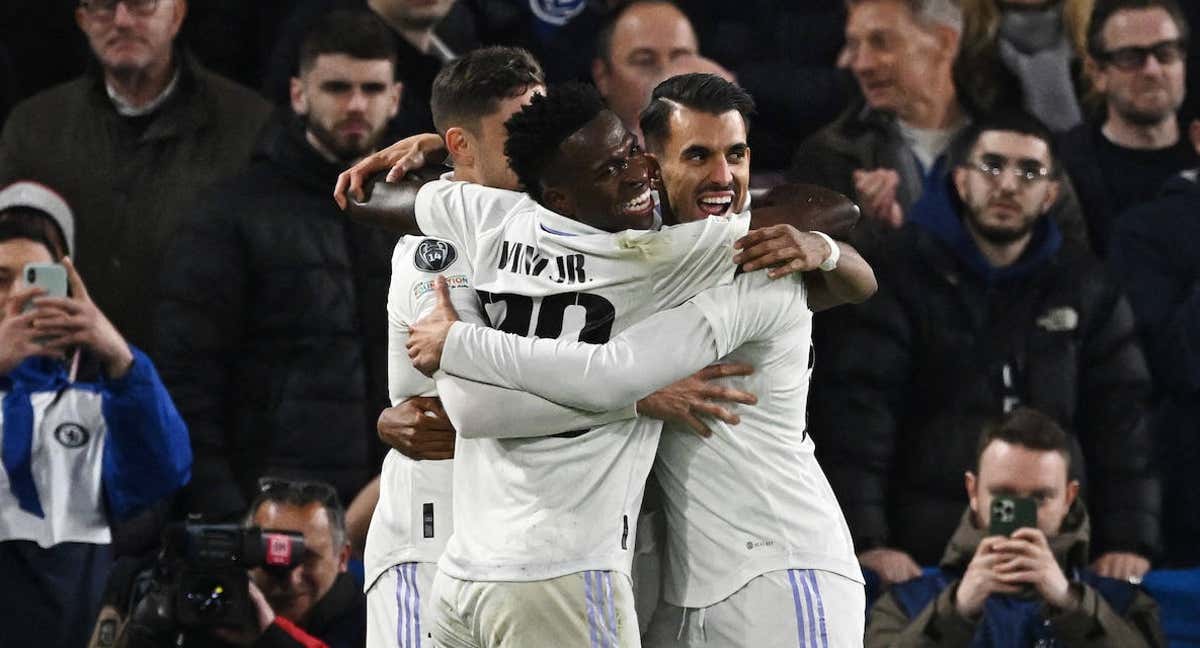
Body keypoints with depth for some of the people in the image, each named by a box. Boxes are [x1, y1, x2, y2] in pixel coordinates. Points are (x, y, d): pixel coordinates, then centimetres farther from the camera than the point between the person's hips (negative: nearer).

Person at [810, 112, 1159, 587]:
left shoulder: (1086, 292, 14)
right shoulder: (905, 278, 3)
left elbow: (1122, 422, 11)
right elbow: (855, 417, -6)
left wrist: (1130, 543, -3)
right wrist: (867, 542, -18)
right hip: (922, 556, -2)